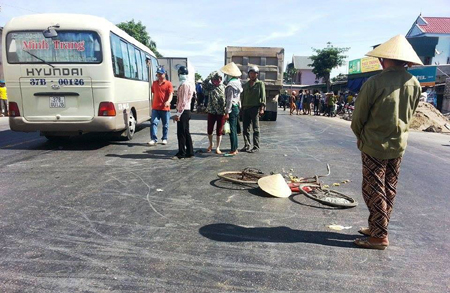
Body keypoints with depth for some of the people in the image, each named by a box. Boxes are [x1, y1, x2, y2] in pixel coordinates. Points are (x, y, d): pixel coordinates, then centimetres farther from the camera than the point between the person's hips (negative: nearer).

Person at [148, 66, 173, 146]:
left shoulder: (168, 83, -2)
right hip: (155, 107, 3)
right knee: (153, 123, -6)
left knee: (165, 124, 7)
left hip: (165, 108, -3)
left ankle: (164, 139, 20)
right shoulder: (154, 83, 13)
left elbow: (171, 94, -12)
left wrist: (168, 101, -32)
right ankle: (154, 139, -6)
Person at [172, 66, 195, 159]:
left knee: (181, 133, -4)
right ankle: (189, 152, 18)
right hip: (187, 110, 10)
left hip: (183, 111, -10)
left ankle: (181, 154, 1)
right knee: (186, 133, 13)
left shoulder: (184, 85, -15)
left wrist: (178, 113, -19)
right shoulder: (190, 84, 14)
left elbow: (183, 101, -20)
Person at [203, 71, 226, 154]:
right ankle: (211, 144, 33)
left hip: (221, 112, 0)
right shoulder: (210, 86, 2)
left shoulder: (224, 87, 4)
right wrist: (211, 74, -13)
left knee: (219, 131, 5)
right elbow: (204, 82, -18)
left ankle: (217, 148, 16)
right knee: (210, 130, 7)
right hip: (211, 111, 1)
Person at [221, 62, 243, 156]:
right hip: (236, 107, 10)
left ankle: (233, 150, -3)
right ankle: (235, 148, 22)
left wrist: (227, 112, -19)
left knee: (232, 130, -6)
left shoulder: (230, 85, -17)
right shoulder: (237, 83, 12)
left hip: (232, 109, -10)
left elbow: (229, 100, -20)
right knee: (234, 129, 15)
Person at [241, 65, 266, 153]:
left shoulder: (260, 84, 4)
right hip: (245, 108, 5)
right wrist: (242, 108, 11)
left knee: (256, 128, -3)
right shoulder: (245, 85, 18)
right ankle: (247, 145, 14)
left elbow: (263, 96, -3)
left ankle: (256, 147, 1)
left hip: (255, 108, -5)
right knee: (246, 128, 6)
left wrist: (262, 108, -14)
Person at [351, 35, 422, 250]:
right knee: (389, 189, 15)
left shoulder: (375, 82, -17)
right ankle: (378, 227, 28)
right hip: (399, 144, 6)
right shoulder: (414, 84, 0)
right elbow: (409, 115, 9)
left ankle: (379, 236, 7)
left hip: (375, 145, -6)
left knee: (374, 190, 2)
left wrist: (360, 135, 8)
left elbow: (359, 115, -10)